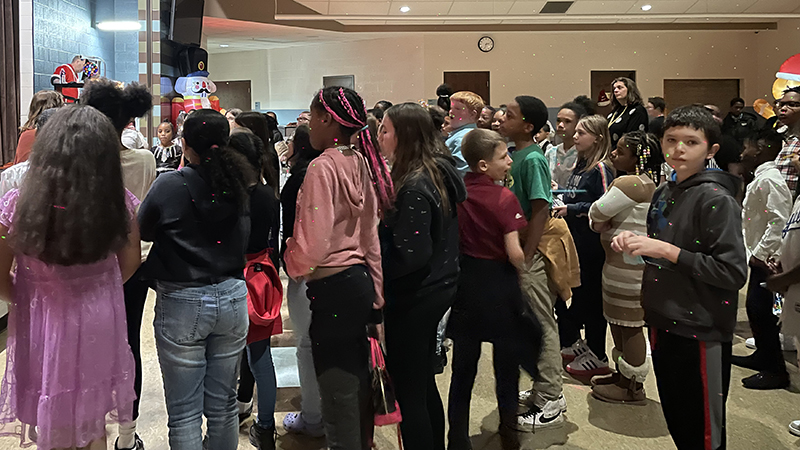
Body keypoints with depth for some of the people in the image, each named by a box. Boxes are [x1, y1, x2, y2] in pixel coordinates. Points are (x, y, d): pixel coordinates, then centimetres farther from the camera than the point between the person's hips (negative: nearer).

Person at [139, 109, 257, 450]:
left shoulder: (170, 185, -14)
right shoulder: (238, 185, -3)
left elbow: (143, 232, 2)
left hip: (182, 303, -4)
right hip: (231, 297, 4)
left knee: (184, 413, 7)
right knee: (223, 404, 16)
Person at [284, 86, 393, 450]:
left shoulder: (323, 166, -17)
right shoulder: (361, 163, 7)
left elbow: (312, 243, -21)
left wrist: (293, 262, 1)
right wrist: (376, 292, 18)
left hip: (333, 285, -8)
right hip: (360, 279, 8)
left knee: (338, 392, 4)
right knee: (357, 380, 20)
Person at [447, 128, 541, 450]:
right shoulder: (504, 197, -17)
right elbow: (515, 253, -20)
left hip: (465, 281, 4)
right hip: (498, 282, -4)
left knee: (463, 366, 13)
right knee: (506, 363, 14)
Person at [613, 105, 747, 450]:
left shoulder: (716, 200, -15)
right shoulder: (664, 194, 9)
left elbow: (734, 272, -22)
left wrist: (668, 251, -23)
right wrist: (636, 243, 2)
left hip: (700, 334, -7)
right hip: (664, 324, 8)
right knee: (675, 422, 20)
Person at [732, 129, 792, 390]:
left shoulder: (769, 180, -19)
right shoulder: (760, 179, 11)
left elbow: (780, 221, -26)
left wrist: (761, 254, -23)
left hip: (767, 259, -10)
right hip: (760, 258, 10)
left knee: (761, 311, -6)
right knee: (754, 308, 17)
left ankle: (776, 371, 4)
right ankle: (763, 356, 32)